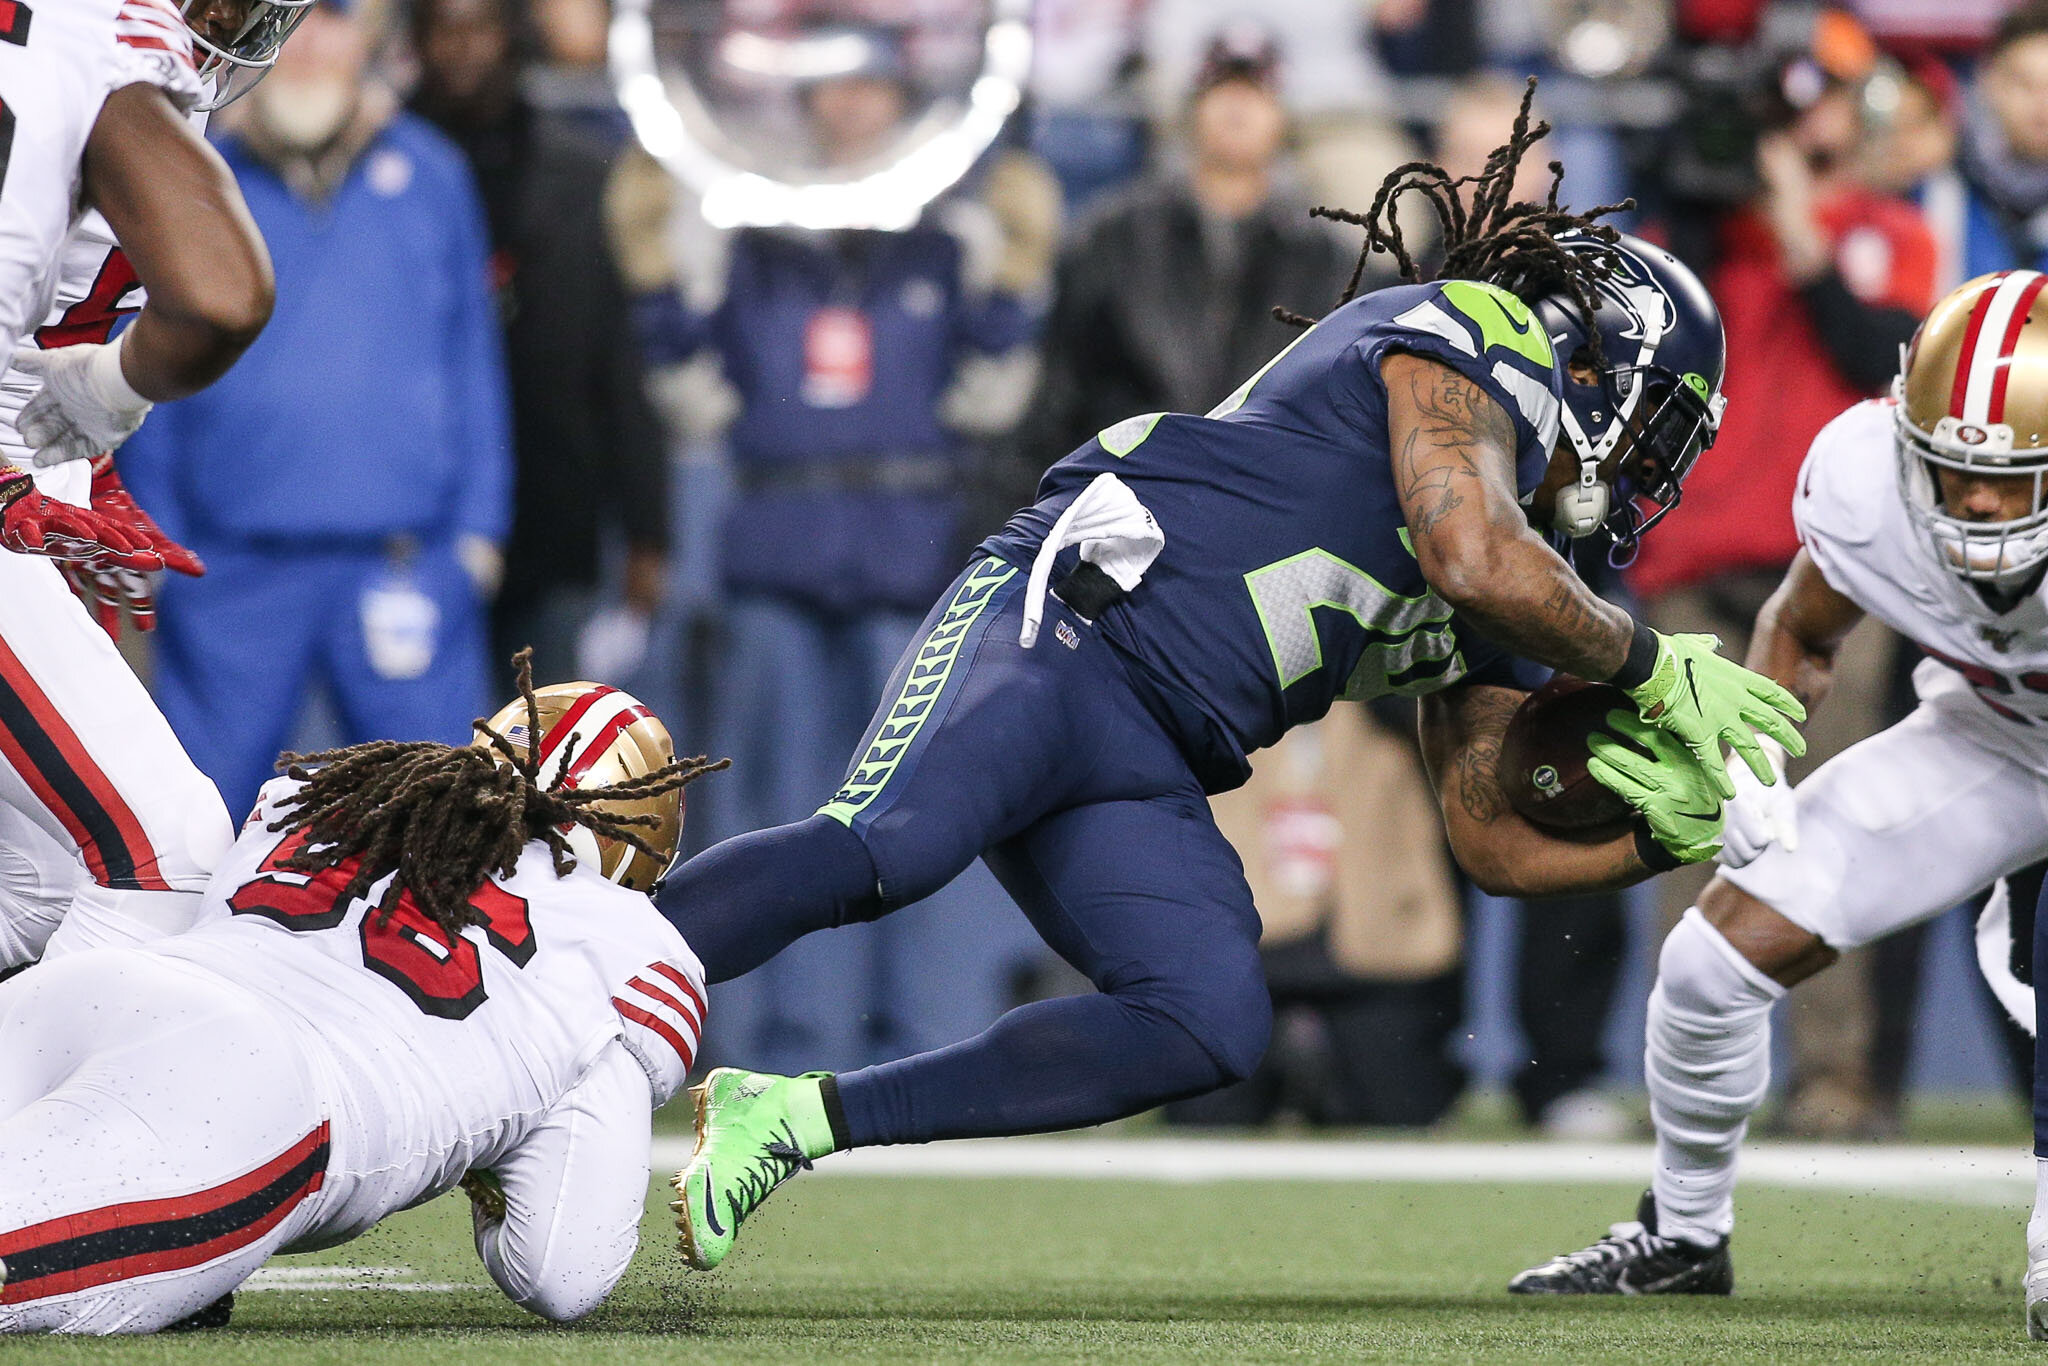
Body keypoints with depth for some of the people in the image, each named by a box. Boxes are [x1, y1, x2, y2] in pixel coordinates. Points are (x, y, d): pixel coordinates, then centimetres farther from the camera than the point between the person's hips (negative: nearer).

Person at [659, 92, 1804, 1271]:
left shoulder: (1502, 608, 29)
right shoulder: (1480, 337, 4)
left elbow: (1499, 844, 28)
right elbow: (1472, 561, -14)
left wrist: (1670, 838, 14)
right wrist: (1648, 666, 0)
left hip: (1145, 774, 9)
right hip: (1054, 630, -9)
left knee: (1214, 1028, -13)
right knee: (879, 853, -33)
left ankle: (793, 1123, -12)